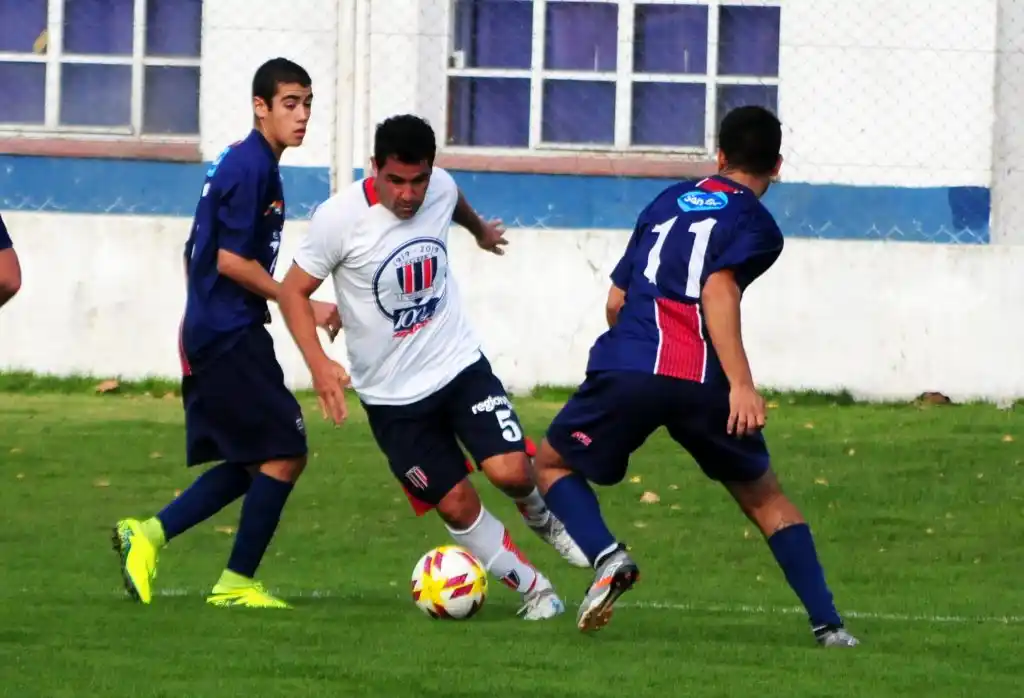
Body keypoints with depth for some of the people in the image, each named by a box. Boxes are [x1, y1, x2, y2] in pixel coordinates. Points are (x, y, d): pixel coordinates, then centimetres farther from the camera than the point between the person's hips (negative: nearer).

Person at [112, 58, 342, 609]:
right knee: (284, 455, -7)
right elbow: (232, 260, -19)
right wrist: (304, 307, -13)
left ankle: (147, 535, 9)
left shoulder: (240, 161, 16)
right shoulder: (251, 167, -14)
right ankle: (236, 584, -2)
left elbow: (198, 251, 22)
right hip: (230, 334, -10)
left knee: (253, 464, 13)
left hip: (209, 332, 10)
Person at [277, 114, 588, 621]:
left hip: (460, 364, 2)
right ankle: (532, 589, 15)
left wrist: (480, 230, 43)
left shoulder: (441, 188, -7)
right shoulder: (340, 217, -20)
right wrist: (319, 363, -25)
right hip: (392, 396, -2)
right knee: (457, 504, -4)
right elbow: (294, 290, -11)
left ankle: (539, 516, 19)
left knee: (509, 470, -16)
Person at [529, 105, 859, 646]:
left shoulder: (667, 201, 24)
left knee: (551, 465, 22)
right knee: (764, 497, 17)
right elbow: (717, 290, -10)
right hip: (704, 381, -1)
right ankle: (828, 625, 8)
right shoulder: (754, 223, 9)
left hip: (625, 368, 1)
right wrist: (741, 384, -17)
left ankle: (607, 556, -6)